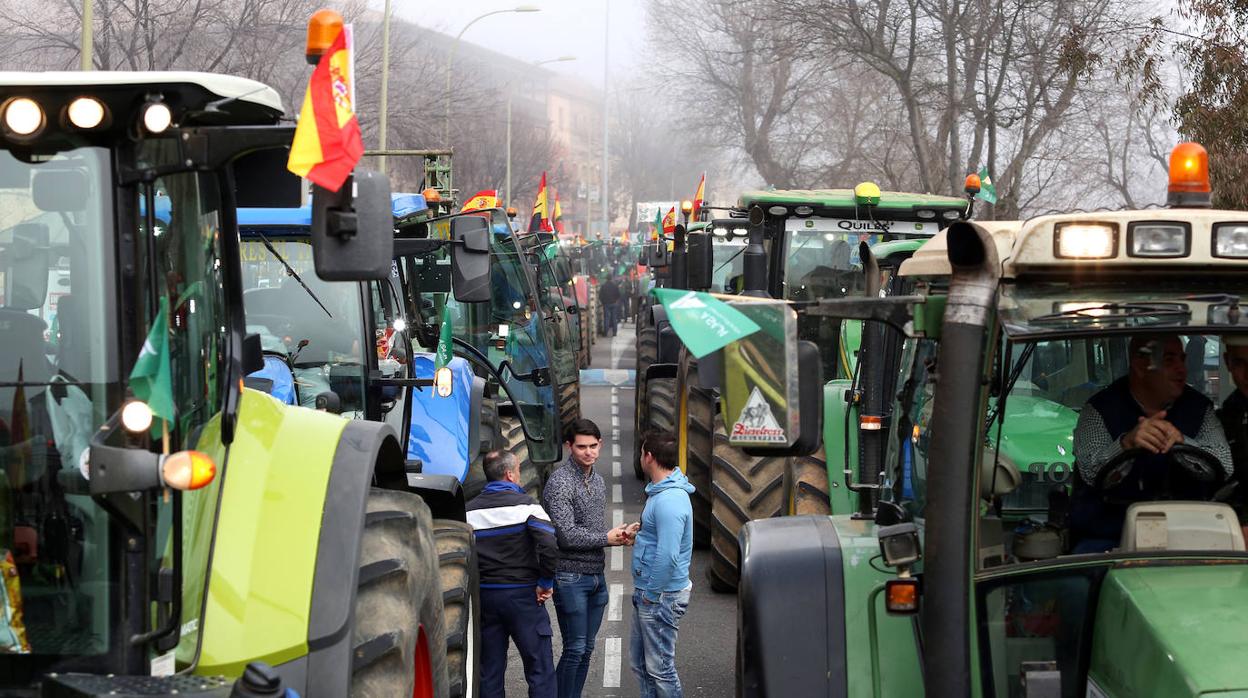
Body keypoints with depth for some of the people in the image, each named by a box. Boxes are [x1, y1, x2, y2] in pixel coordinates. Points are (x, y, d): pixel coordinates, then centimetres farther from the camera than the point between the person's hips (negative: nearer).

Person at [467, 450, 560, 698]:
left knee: (490, 671, 11)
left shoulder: (470, 510, 3)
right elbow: (550, 546, -20)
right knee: (540, 669, 1)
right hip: (523, 594, -4)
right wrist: (545, 583, -9)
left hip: (484, 596, 4)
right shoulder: (524, 505, -9)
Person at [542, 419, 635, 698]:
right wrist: (607, 538, -11)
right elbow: (567, 536, -21)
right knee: (574, 650, -7)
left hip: (597, 575, 8)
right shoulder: (560, 482, -14)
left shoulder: (597, 480, 14)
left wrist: (618, 537, 3)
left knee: (586, 650, 10)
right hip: (571, 577, -8)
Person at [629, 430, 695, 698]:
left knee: (660, 668, -1)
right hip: (646, 594, 11)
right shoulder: (661, 491, 10)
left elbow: (668, 556, -29)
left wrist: (651, 593, -20)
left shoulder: (670, 500, -24)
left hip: (661, 597, -11)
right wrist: (639, 532, 11)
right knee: (640, 663, 19)